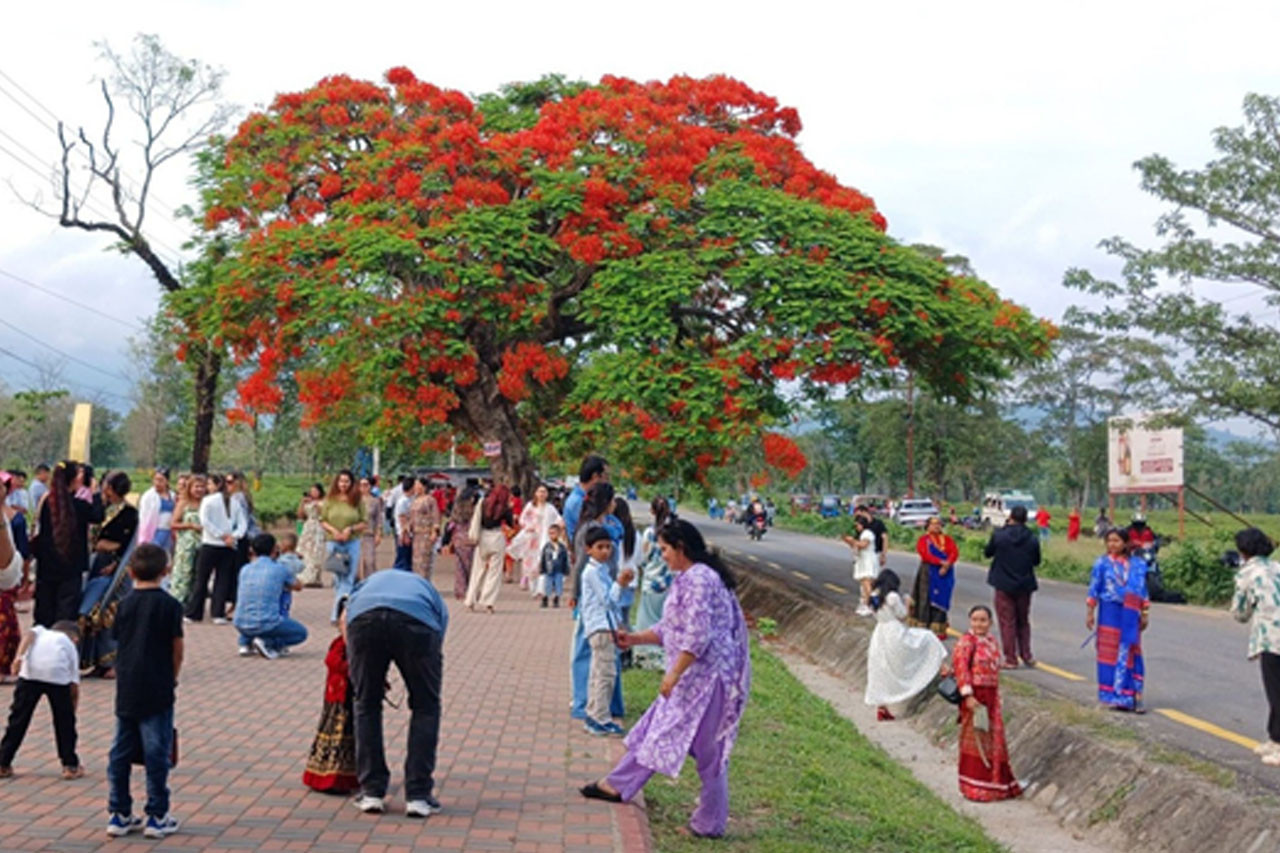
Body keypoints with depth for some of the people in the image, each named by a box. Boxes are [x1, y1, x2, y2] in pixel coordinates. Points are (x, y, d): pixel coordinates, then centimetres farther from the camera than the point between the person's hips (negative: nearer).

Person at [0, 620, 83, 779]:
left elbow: (29, 635, 6)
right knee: (64, 721, 16)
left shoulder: (41, 630, 34)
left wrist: (19, 657, -7)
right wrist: (71, 711, 35)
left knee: (18, 719, 14)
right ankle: (70, 766, 20)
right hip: (58, 676, 0)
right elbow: (74, 687, 27)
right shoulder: (70, 645, 31)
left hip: (30, 672, 1)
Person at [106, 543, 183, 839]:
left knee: (120, 753, 11)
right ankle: (157, 817, 6)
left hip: (126, 690, 4)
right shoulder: (169, 604, -8)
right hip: (157, 690, -4)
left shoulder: (125, 604, 4)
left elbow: (119, 640, 8)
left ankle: (119, 814, 18)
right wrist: (173, 678, 10)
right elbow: (177, 649, -5)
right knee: (157, 753, 2)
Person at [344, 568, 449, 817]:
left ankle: (372, 792, 25)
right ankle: (418, 795, 19)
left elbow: (345, 618, 24)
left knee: (367, 705, 23)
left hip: (364, 618, 1)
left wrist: (368, 677, 33)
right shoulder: (430, 594, 40)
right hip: (417, 620, -1)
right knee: (426, 707, 20)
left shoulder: (372, 581, 44)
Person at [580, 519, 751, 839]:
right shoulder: (688, 578, 14)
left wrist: (674, 673, -20)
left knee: (708, 750, 0)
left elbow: (697, 637, -24)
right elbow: (670, 629, 21)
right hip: (692, 676, 10)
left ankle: (710, 822, 11)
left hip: (705, 675, -10)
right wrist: (635, 639, 17)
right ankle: (617, 785, 28)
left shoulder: (699, 580, -19)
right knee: (656, 730, 17)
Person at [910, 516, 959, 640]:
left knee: (940, 600, 1)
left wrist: (947, 565, -19)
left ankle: (939, 629, 3)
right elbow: (925, 554, -12)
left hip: (944, 574, 2)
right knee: (927, 599, -3)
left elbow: (955, 552, -1)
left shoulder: (947, 539, 13)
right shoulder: (923, 540, 4)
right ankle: (923, 628, 3)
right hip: (928, 573, -2)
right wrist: (941, 562, -23)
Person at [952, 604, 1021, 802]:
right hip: (974, 696, -7)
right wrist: (968, 695, -24)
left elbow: (995, 671, 17)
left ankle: (995, 782, 28)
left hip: (991, 696, 7)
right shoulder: (966, 642, -12)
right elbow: (960, 668, -18)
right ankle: (974, 787, 12)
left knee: (994, 739, 14)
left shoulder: (992, 641, 11)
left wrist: (996, 698, 16)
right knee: (975, 739, 1)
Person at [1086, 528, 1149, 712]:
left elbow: (1142, 590, 9)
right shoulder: (1102, 563, -1)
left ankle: (1132, 697, 5)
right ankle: (1111, 696, 12)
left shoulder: (1137, 564, 4)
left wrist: (1144, 614, 7)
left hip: (1130, 614, 1)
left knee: (1130, 654, 0)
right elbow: (1094, 589, 0)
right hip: (1109, 612, -1)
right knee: (1109, 652, 3)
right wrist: (1090, 613, -3)